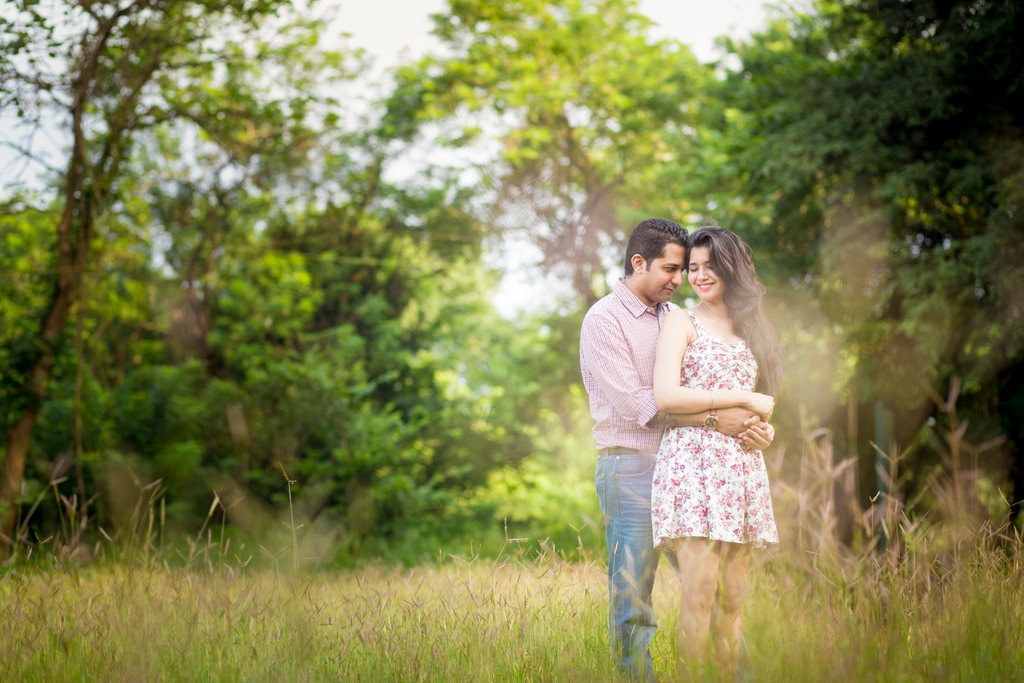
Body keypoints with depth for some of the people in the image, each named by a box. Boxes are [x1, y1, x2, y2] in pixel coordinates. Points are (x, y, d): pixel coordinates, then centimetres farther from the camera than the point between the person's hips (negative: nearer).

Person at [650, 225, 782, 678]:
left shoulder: (750, 328, 21)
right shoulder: (681, 322, 4)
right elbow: (665, 396, -10)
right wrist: (742, 399, -9)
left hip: (742, 466, 5)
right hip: (692, 459, -5)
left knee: (731, 594, 3)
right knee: (699, 589, -13)